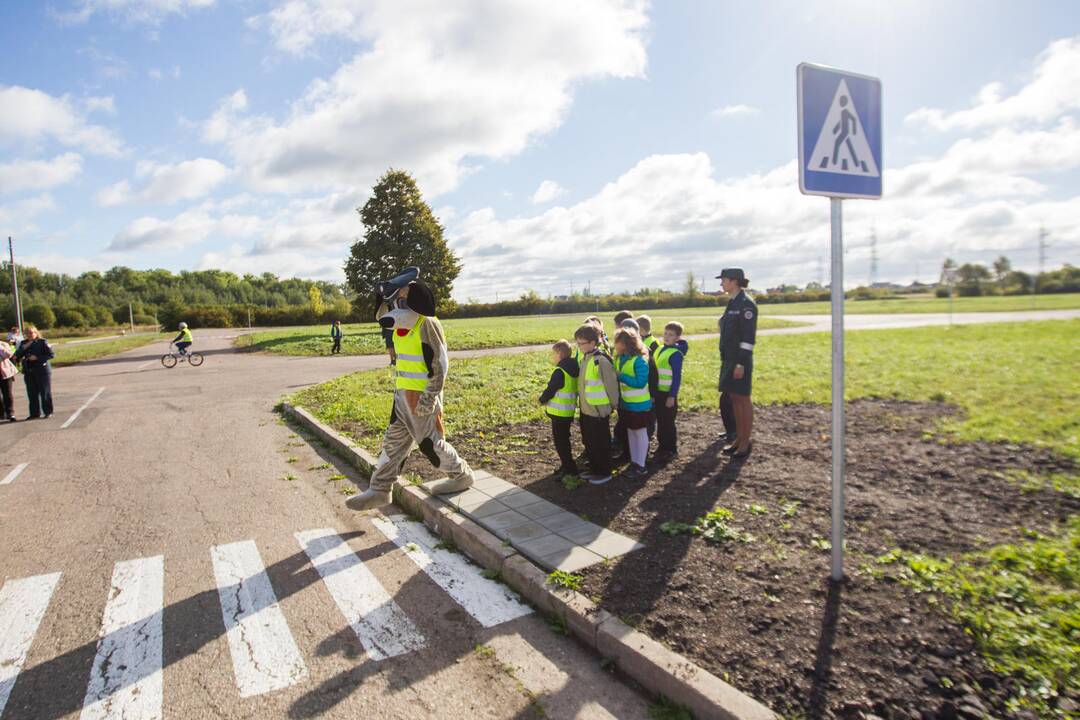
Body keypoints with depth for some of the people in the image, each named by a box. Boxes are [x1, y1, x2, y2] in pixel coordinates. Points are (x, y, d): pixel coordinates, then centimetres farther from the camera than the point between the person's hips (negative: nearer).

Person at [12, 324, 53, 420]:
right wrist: (23, 348, -10)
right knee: (32, 393, 6)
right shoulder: (23, 343, 12)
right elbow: (17, 356, 9)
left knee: (45, 392, -1)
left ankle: (48, 412, 7)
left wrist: (37, 358, -17)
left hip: (42, 370, -5)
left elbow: (51, 354, -8)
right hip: (28, 371, 5)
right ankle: (35, 413, 12)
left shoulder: (43, 342, -3)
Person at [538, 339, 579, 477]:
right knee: (564, 439, 20)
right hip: (568, 412, 9)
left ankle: (569, 468, 3)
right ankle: (567, 465, 29)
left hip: (559, 412, -9)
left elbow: (550, 389, -18)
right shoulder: (573, 369, 8)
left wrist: (542, 400, 2)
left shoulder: (560, 372, -21)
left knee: (560, 441, 0)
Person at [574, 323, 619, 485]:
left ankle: (604, 473, 19)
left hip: (599, 410, -9)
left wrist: (614, 405, -8)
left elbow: (611, 385, -16)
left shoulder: (601, 360, -21)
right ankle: (594, 469, 33)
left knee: (601, 443, 5)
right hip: (586, 409, 9)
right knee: (588, 442, 19)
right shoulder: (585, 358, 7)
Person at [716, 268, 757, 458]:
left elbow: (748, 337, -18)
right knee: (734, 399, 12)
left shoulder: (746, 303, -13)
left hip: (740, 360, -9)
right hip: (729, 359, 9)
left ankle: (746, 443, 8)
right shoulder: (732, 303, 13)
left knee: (743, 400, 0)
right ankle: (739, 439, 21)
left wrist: (741, 364, -20)